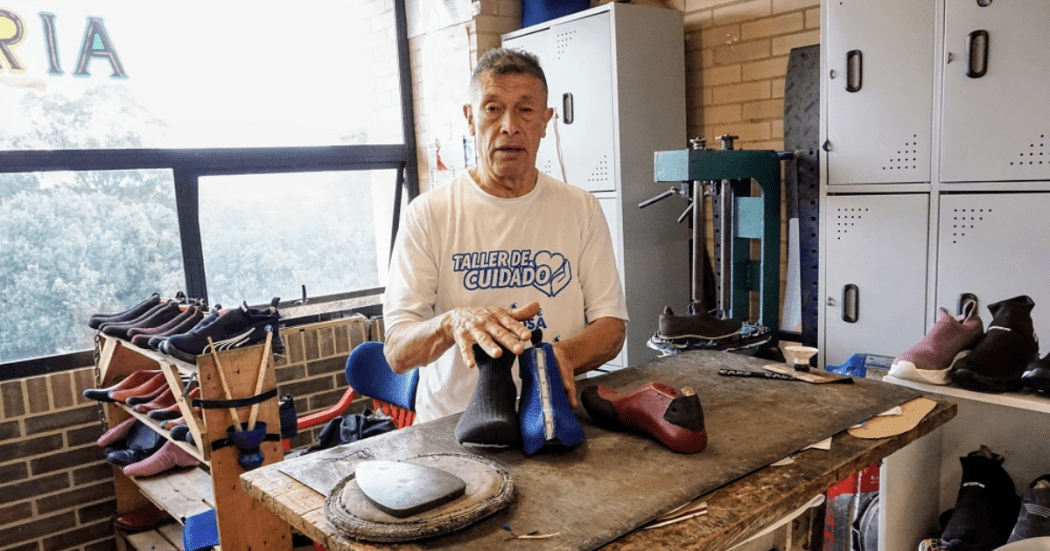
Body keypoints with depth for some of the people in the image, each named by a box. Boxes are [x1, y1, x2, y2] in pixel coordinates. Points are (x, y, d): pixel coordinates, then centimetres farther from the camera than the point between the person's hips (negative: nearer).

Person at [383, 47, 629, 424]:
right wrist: (450, 323, -27)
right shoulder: (427, 213, -1)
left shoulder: (581, 209, 7)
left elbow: (612, 326, 6)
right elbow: (396, 353, -5)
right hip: (451, 424, -1)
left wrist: (563, 354, -16)